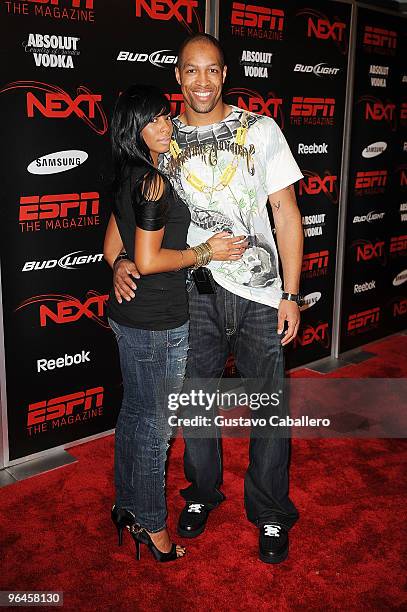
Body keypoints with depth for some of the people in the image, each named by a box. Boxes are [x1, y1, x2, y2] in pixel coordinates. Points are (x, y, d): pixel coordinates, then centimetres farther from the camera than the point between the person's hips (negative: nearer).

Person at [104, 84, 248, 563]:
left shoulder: (127, 178, 10)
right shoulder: (154, 181, -18)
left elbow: (112, 250, 15)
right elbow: (148, 260, -21)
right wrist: (206, 251, -11)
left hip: (126, 313, 9)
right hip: (159, 323, -9)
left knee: (133, 412, 20)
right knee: (154, 423, 5)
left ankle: (126, 506, 36)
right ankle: (151, 525, 21)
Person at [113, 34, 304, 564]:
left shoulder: (261, 130, 1)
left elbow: (286, 212, 1)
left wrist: (291, 293, -5)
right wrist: (122, 260, -11)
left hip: (260, 294, -1)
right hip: (194, 294, 2)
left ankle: (271, 514, 26)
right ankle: (202, 492, 39)